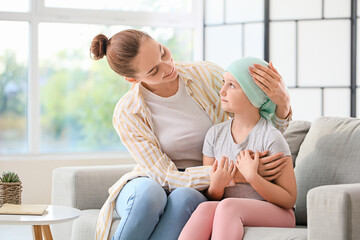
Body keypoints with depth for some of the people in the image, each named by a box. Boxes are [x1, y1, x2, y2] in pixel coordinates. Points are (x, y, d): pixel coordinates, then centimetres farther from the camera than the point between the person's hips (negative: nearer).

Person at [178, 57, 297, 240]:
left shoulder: (272, 139, -8)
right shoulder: (215, 134, 8)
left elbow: (289, 199, -7)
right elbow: (211, 197, 11)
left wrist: (252, 177, -19)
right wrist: (216, 188, -13)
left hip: (275, 214, -4)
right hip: (229, 217, 4)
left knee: (227, 206, -35)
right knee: (205, 208, -30)